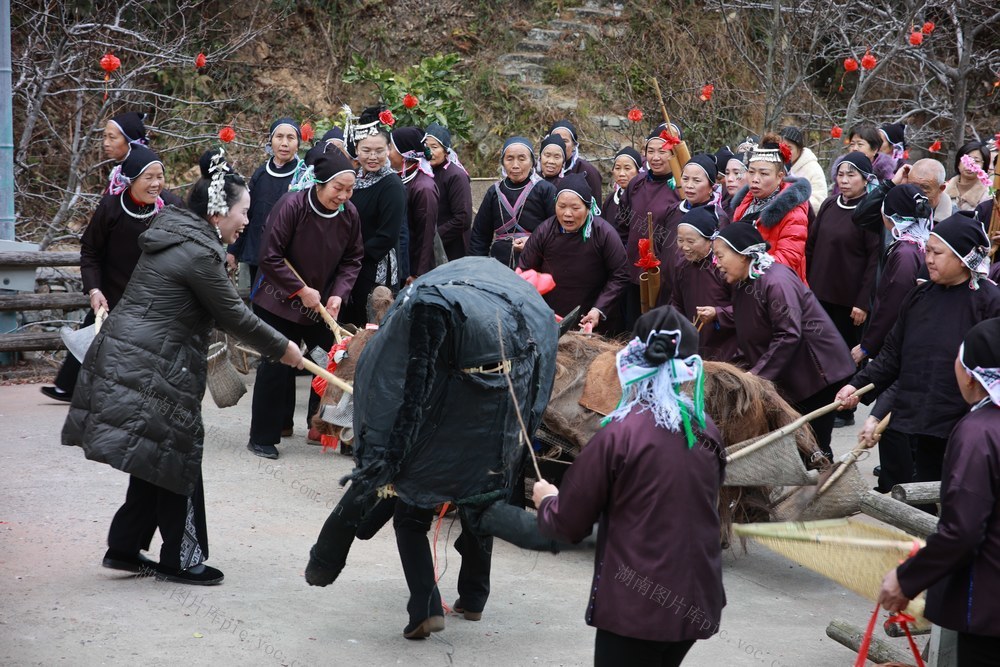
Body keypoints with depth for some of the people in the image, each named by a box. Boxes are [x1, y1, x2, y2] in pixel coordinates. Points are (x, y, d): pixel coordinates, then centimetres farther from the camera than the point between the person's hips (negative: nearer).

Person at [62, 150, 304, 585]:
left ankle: (124, 548, 21)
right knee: (176, 459, 1)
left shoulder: (174, 236, 13)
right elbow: (234, 316, -12)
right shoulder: (198, 254, -18)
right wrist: (282, 349, -1)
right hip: (151, 372, -10)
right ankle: (181, 559, 11)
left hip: (128, 360, 10)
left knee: (159, 461, 15)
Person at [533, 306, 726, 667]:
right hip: (697, 602, 5)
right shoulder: (708, 432, 0)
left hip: (635, 605, -5)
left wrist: (546, 500, 15)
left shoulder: (620, 434, -14)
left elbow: (569, 525, -7)